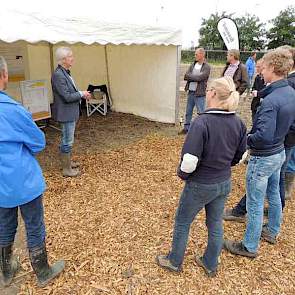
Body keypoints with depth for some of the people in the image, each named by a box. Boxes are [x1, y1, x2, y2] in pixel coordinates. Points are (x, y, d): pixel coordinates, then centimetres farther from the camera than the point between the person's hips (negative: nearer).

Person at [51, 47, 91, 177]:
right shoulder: (58, 75, -21)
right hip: (66, 113, -10)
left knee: (67, 139, 21)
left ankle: (67, 162, 37)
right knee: (67, 141, 0)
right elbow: (67, 97, -24)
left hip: (70, 112, 10)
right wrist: (82, 94, -11)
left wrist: (82, 94, 3)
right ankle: (66, 169, 13)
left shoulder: (65, 73, 8)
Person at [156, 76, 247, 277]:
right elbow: (239, 155, 6)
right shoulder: (239, 123, -6)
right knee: (216, 224, 22)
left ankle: (174, 262, 38)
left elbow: (190, 160, -29)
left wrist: (182, 173, -9)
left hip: (200, 185, -6)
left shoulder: (202, 122, -27)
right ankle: (211, 265, 42)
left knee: (182, 223, 17)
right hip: (224, 183, 6)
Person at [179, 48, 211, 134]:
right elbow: (186, 75, 0)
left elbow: (199, 78, -20)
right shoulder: (193, 64, 11)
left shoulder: (207, 67, -8)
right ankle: (186, 128, 26)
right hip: (190, 92, 7)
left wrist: (189, 76, -8)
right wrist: (194, 78, -15)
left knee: (201, 113, -3)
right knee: (188, 112, 14)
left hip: (199, 93, -7)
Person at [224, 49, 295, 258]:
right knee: (274, 194, 25)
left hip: (263, 158, -9)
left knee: (255, 204, 5)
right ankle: (272, 232, 47)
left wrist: (246, 139, -18)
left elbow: (264, 136, -34)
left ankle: (250, 246, 23)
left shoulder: (270, 101, -29)